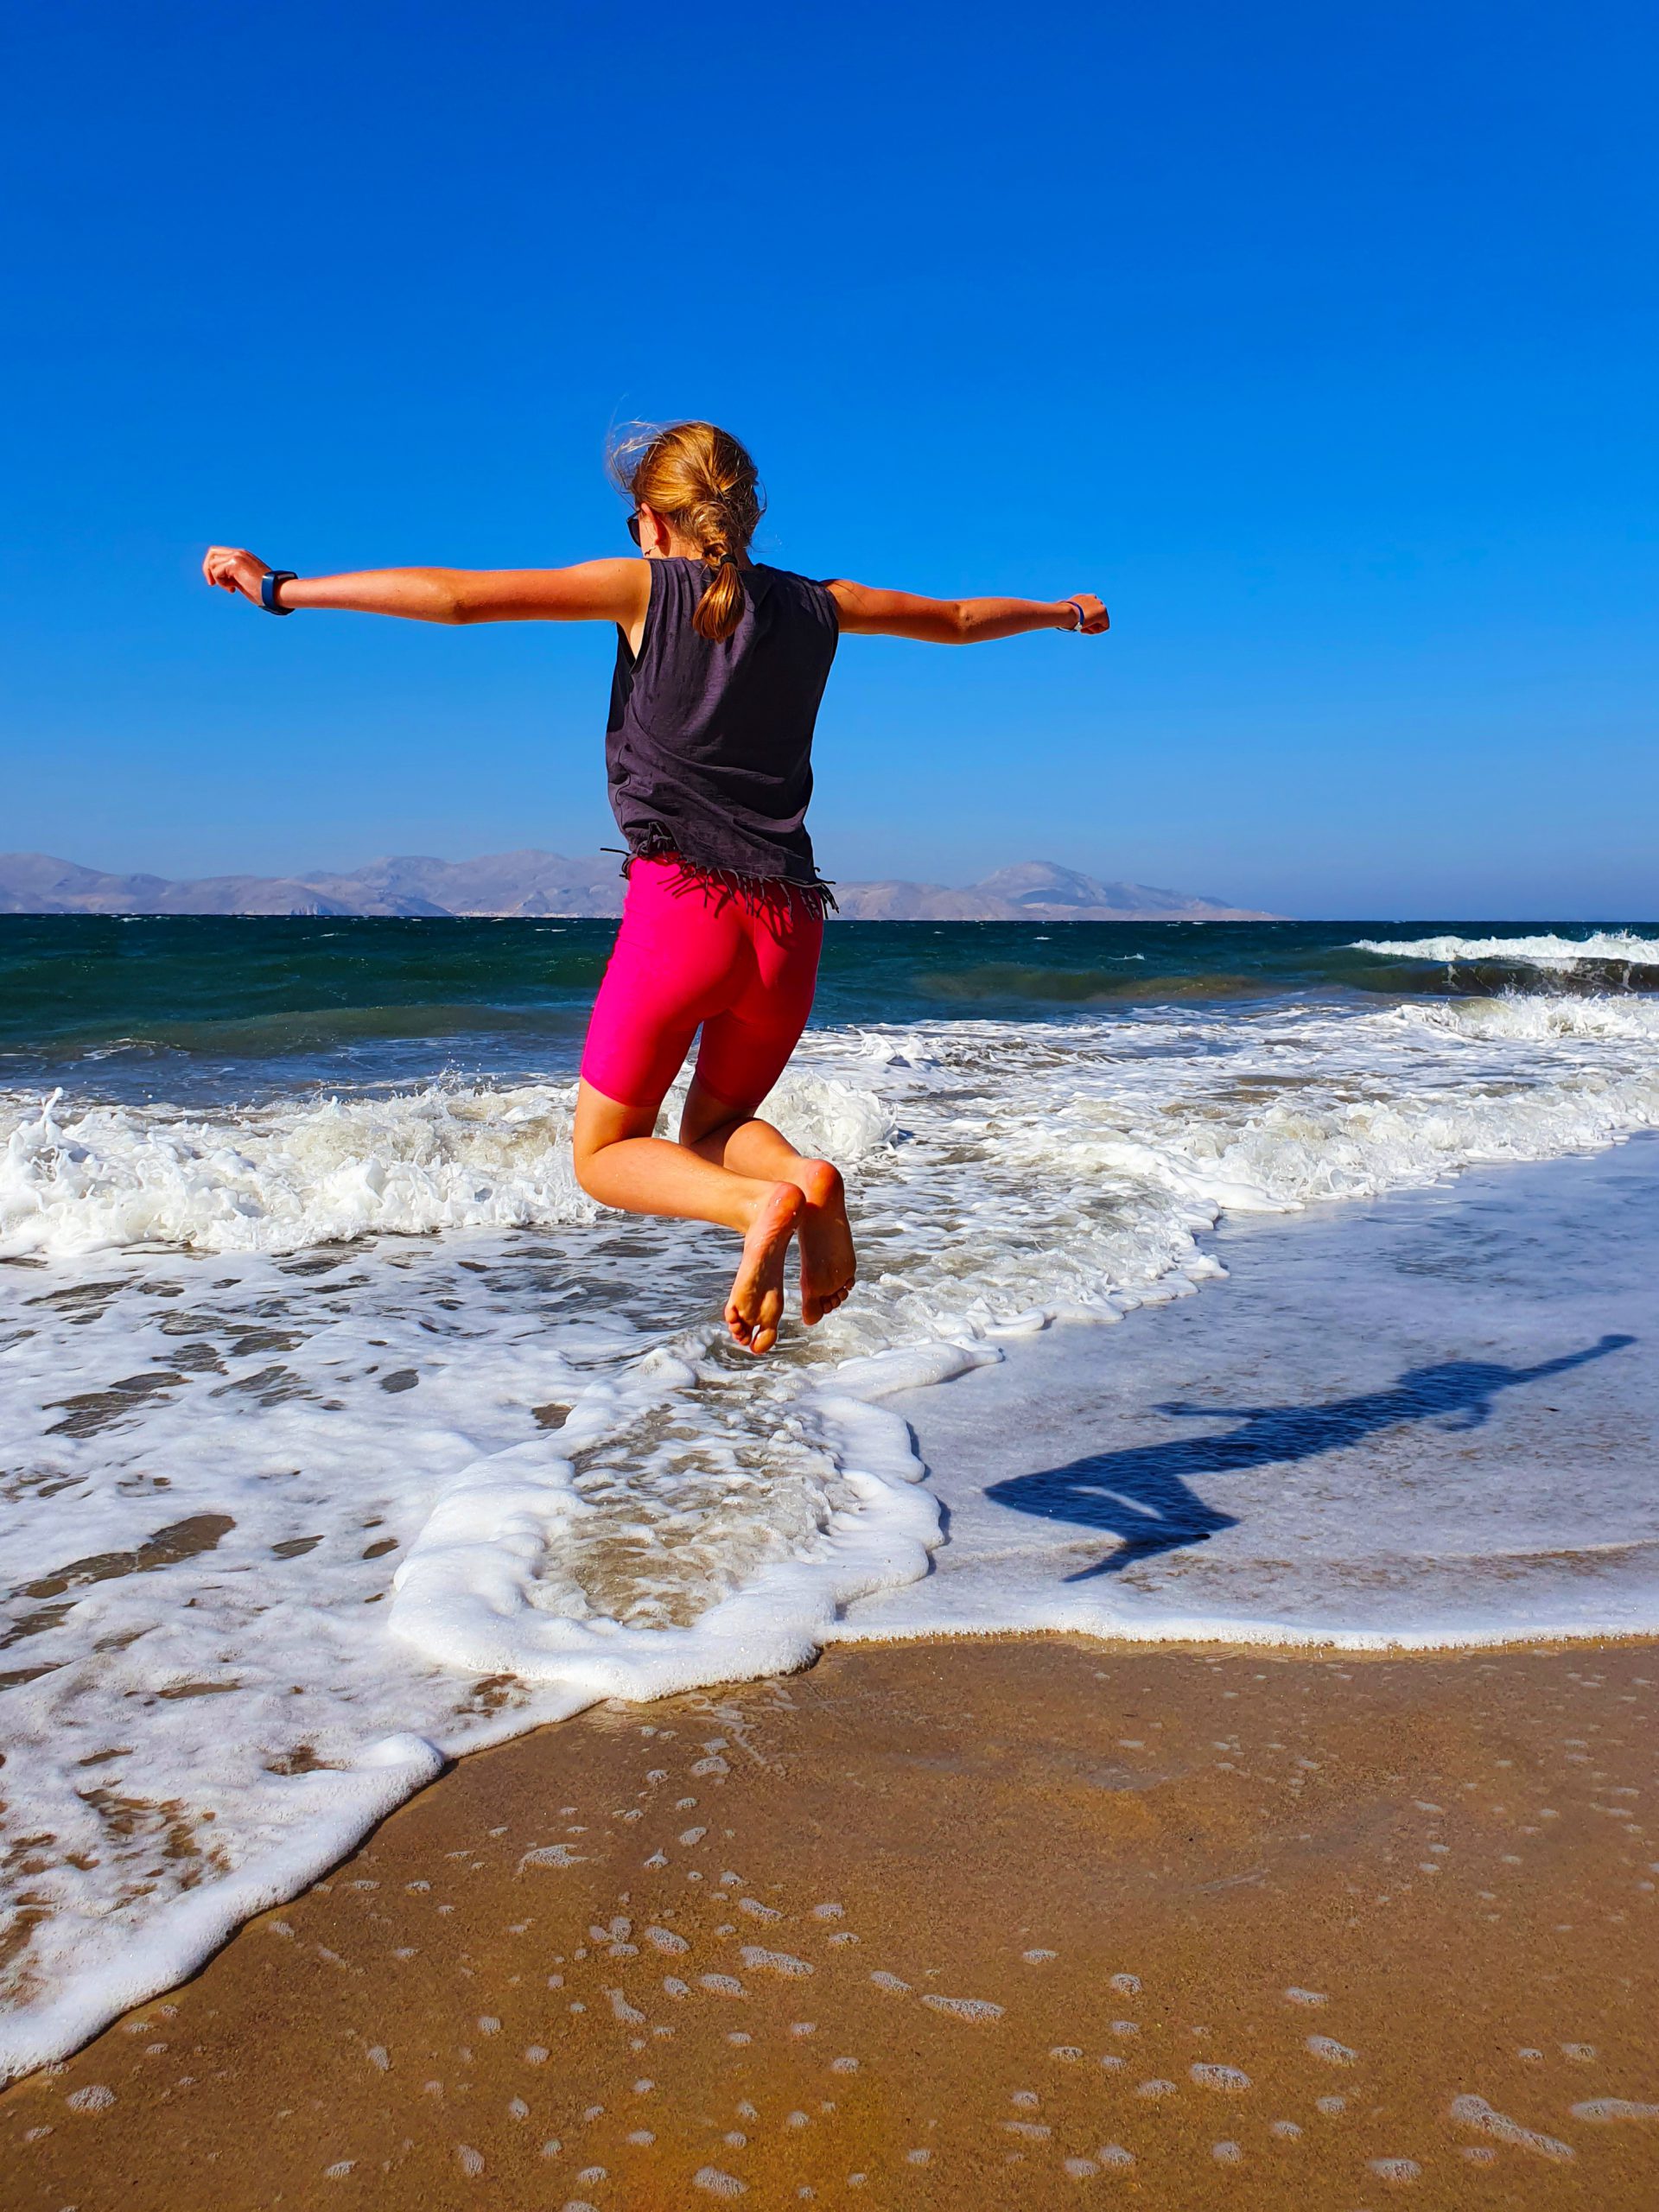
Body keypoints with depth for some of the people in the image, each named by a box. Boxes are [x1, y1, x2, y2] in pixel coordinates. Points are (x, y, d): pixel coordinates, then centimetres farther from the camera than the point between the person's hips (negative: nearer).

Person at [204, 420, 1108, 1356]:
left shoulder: (644, 588, 3)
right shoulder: (815, 607, 14)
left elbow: (455, 596, -3)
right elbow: (957, 619, 30)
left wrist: (280, 587, 5)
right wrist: (1062, 612, 49)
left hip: (682, 907, -4)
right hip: (790, 922, 5)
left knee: (607, 1155, 12)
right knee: (714, 1125, 26)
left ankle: (759, 1200, -19)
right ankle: (806, 1182, -10)